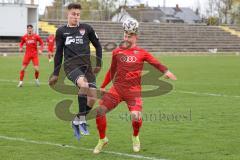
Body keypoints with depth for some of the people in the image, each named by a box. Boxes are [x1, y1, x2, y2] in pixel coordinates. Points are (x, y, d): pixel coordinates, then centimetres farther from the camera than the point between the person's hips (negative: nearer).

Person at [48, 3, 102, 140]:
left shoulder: (86, 28, 11)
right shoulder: (61, 31, 9)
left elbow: (98, 45, 19)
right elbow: (59, 53, 15)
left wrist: (98, 64, 9)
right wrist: (56, 74, 15)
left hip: (86, 64, 3)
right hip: (71, 64, -3)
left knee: (92, 98, -7)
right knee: (84, 85, -34)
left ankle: (77, 122, 19)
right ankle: (82, 120, -22)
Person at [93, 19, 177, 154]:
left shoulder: (141, 53, 6)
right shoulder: (117, 52, 12)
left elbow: (156, 63, -4)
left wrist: (166, 71, -24)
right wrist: (103, 86, 26)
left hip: (134, 91, -2)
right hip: (117, 88, 2)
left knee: (136, 116, -21)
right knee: (100, 110, -12)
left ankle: (135, 137, 14)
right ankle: (102, 139, 12)